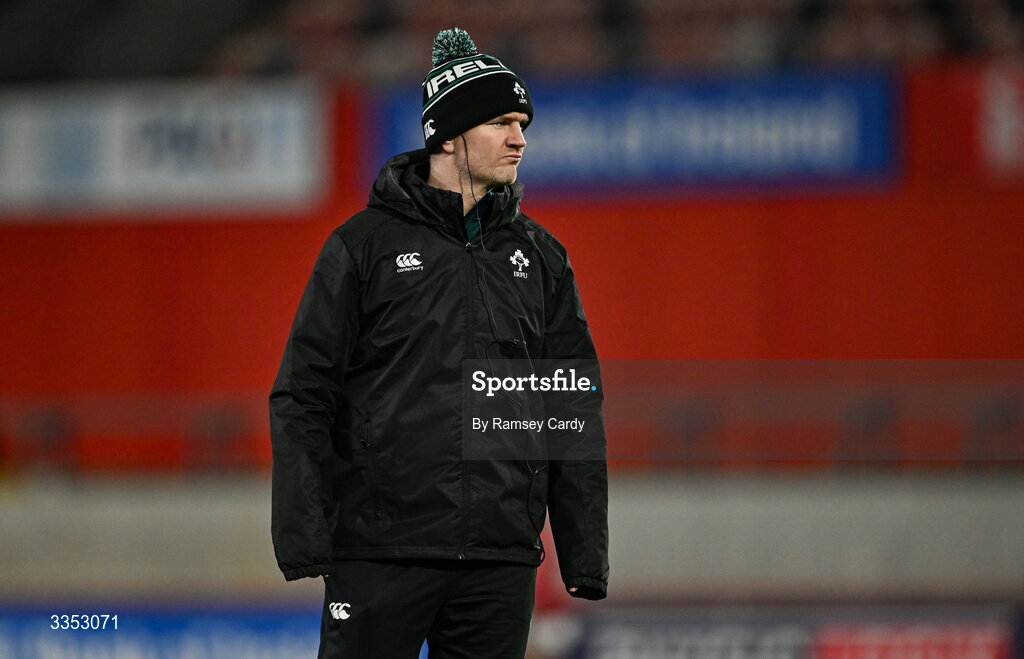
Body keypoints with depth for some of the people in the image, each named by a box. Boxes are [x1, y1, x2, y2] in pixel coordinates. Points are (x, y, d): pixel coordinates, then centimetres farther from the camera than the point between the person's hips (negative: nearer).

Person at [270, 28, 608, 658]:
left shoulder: (541, 256, 13)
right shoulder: (365, 245, 1)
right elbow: (302, 398, -1)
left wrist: (586, 552, 8)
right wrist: (303, 537, -10)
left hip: (501, 559, 4)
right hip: (380, 554, -4)